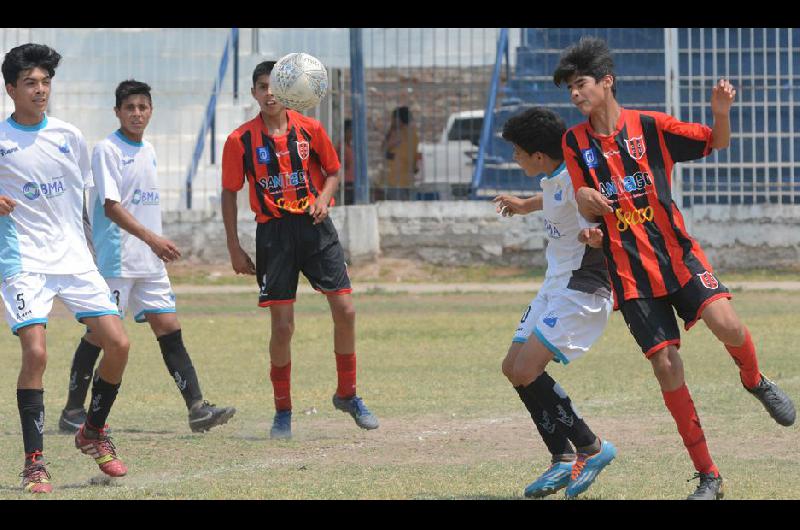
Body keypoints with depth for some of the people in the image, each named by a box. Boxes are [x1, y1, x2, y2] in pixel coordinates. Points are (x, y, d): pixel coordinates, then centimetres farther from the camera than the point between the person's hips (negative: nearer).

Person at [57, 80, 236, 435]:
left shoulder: (148, 150, 16)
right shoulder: (107, 150, -8)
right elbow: (111, 206, -18)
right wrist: (152, 238, -25)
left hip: (149, 260, 7)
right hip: (116, 259, -7)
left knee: (169, 328, 0)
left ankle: (197, 408, -6)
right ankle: (73, 412, 8)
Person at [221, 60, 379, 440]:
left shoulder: (310, 130, 1)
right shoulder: (241, 140, -3)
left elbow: (333, 171, 14)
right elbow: (229, 193, 4)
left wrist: (324, 196, -8)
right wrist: (234, 248, -1)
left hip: (314, 226, 2)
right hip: (273, 233, -2)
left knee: (345, 310, -5)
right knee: (282, 326, -5)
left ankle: (347, 395, 14)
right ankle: (283, 411, 9)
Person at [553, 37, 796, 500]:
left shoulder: (651, 127, -3)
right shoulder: (576, 142, 4)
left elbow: (716, 142, 4)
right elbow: (584, 200, 12)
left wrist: (721, 112, -18)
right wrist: (587, 205, -13)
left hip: (677, 253, -2)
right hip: (629, 269, 2)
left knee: (727, 324, -26)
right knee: (666, 366, -6)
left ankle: (755, 382, 10)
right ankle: (708, 477, 3)